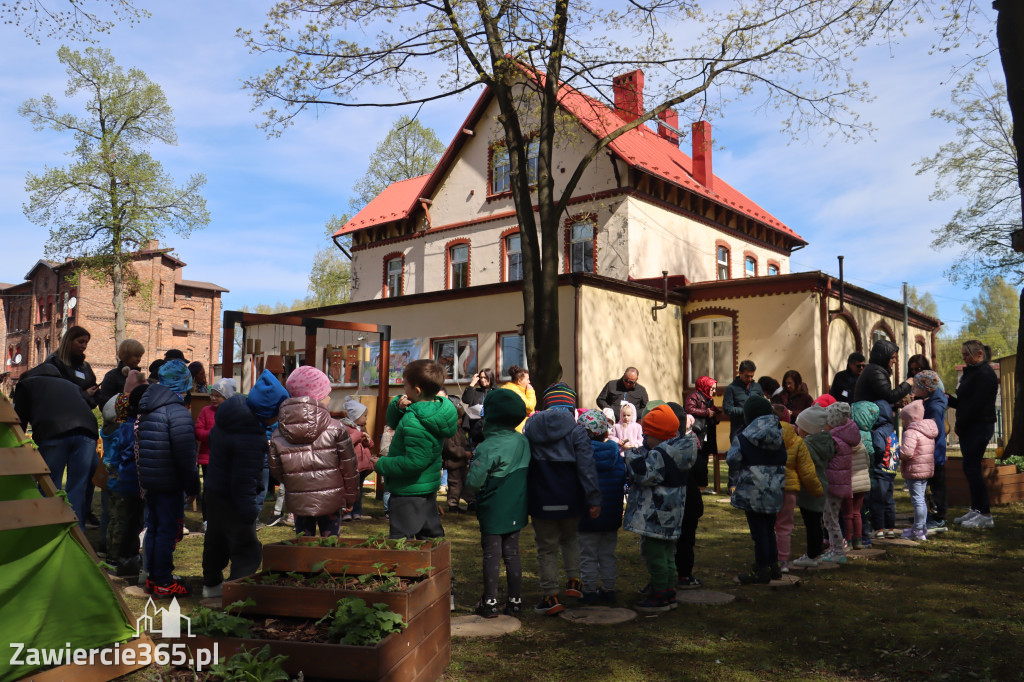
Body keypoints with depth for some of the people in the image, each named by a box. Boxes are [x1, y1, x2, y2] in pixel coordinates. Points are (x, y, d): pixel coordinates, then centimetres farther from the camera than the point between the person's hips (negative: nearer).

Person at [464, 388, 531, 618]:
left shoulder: (488, 447, -21)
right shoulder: (523, 442, -2)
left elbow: (473, 482, -19)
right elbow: (527, 474, 7)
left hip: (493, 510, -5)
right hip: (516, 510, 5)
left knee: (491, 554, 6)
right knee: (512, 553, 14)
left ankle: (490, 602, 14)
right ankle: (515, 601, 19)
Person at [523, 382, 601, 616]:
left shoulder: (530, 426, 0)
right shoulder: (576, 430, -10)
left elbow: (524, 461, 8)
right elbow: (586, 467, -14)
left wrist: (526, 496, 16)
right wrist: (594, 499, -12)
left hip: (541, 500, 1)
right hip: (570, 500, 0)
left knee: (546, 547, 10)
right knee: (570, 538, 26)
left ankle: (551, 596, 10)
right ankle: (573, 581, 21)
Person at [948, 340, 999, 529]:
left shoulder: (985, 374, -13)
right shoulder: (970, 373, 18)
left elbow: (976, 404, -19)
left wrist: (959, 425, -12)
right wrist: (948, 398, 0)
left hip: (980, 426, -9)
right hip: (968, 428, 9)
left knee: (971, 467, -10)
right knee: (971, 468, 10)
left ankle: (985, 515, -5)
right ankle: (976, 510, 15)